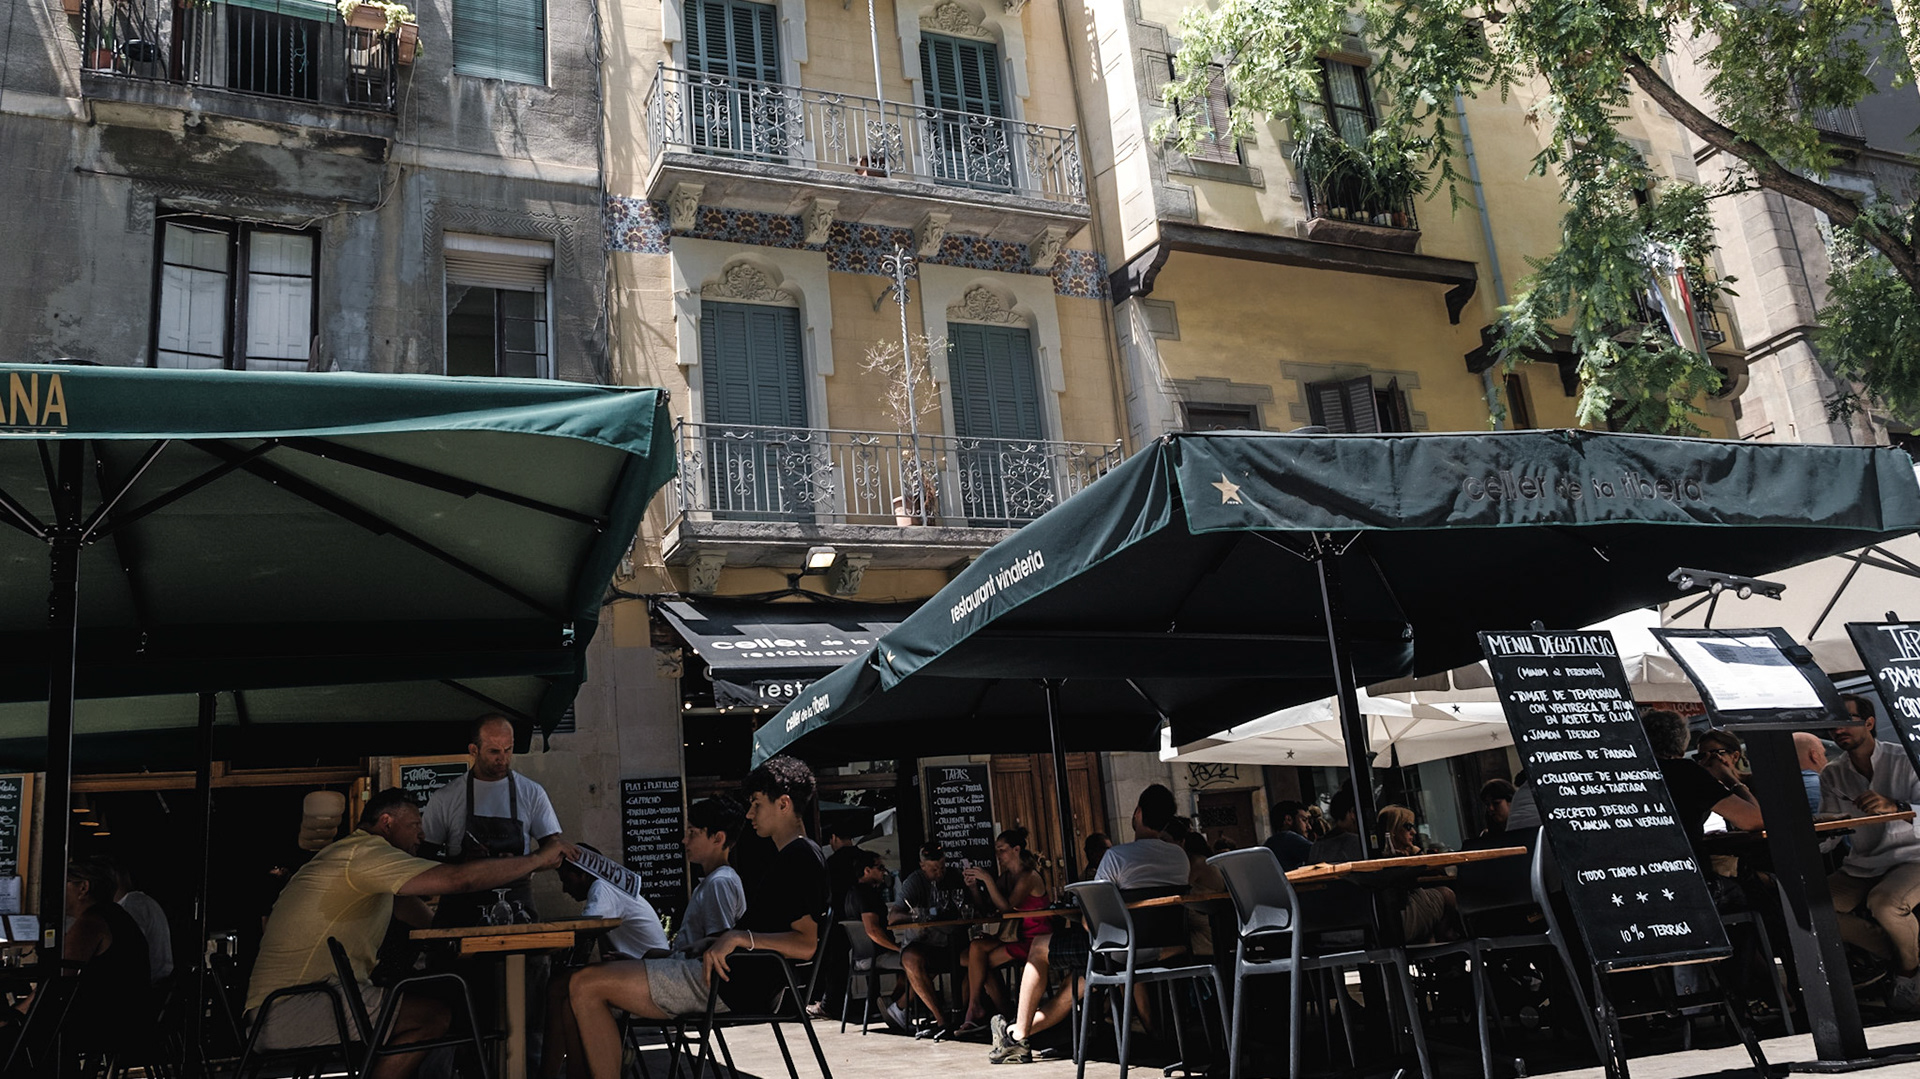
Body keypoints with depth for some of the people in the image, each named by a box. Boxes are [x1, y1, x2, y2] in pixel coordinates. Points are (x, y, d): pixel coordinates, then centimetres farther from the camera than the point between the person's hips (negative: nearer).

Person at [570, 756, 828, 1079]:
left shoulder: (803, 858, -10)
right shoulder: (782, 858, 22)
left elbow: (806, 945, -20)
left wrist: (739, 937, -26)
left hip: (732, 983, -11)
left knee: (587, 986, -16)